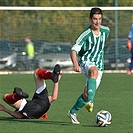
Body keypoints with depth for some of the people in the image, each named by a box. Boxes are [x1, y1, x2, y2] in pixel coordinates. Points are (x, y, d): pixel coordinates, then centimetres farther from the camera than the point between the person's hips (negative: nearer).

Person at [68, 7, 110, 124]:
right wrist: (76, 64, -35)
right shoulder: (86, 34, -13)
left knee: (86, 94, -1)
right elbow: (74, 50, -18)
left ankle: (72, 112, 23)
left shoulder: (106, 31, 4)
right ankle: (90, 102, -56)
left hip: (99, 65, 5)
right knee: (94, 71, -41)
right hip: (86, 61, -5)